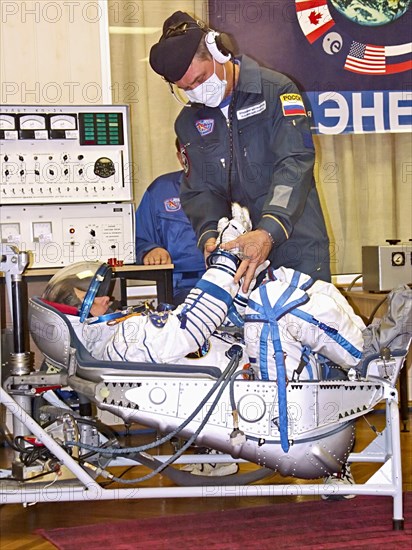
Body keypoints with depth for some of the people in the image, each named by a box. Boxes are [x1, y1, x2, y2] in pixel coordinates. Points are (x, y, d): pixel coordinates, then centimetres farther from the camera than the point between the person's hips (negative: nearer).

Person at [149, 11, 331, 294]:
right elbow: (200, 190, 6)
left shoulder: (276, 90, -6)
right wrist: (209, 235, -17)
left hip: (297, 247, -3)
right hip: (238, 249, 3)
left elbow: (295, 164, -17)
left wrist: (269, 231, -31)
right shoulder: (189, 122, 9)